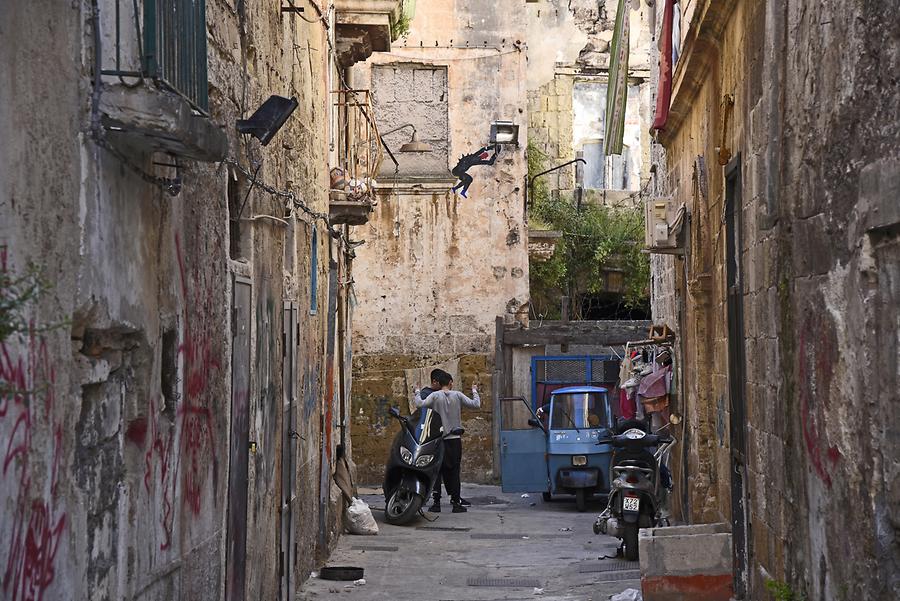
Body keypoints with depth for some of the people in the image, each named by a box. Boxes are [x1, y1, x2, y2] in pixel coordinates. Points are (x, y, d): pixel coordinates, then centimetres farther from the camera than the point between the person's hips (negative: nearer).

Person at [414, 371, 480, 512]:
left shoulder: (435, 396, -4)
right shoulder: (457, 395, 0)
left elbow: (420, 404, -14)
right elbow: (475, 404, 2)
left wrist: (417, 393, 4)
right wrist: (475, 391, 19)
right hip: (455, 439, 1)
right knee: (454, 470, 4)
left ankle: (437, 502, 3)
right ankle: (456, 503, 2)